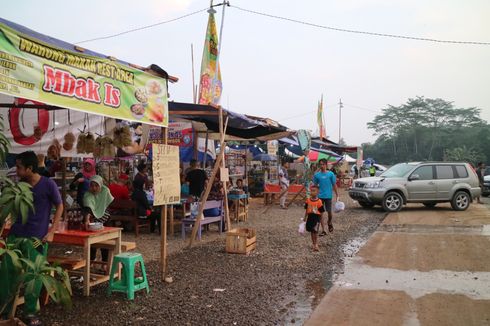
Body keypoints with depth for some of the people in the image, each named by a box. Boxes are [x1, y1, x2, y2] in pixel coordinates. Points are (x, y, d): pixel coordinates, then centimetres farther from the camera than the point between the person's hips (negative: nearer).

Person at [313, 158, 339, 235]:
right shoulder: (317, 175, 1)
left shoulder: (331, 174, -2)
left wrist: (337, 195, 0)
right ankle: (323, 230, 8)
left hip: (328, 196, -1)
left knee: (329, 212, 5)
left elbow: (334, 185, 1)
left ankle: (329, 223, 37)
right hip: (320, 196, 1)